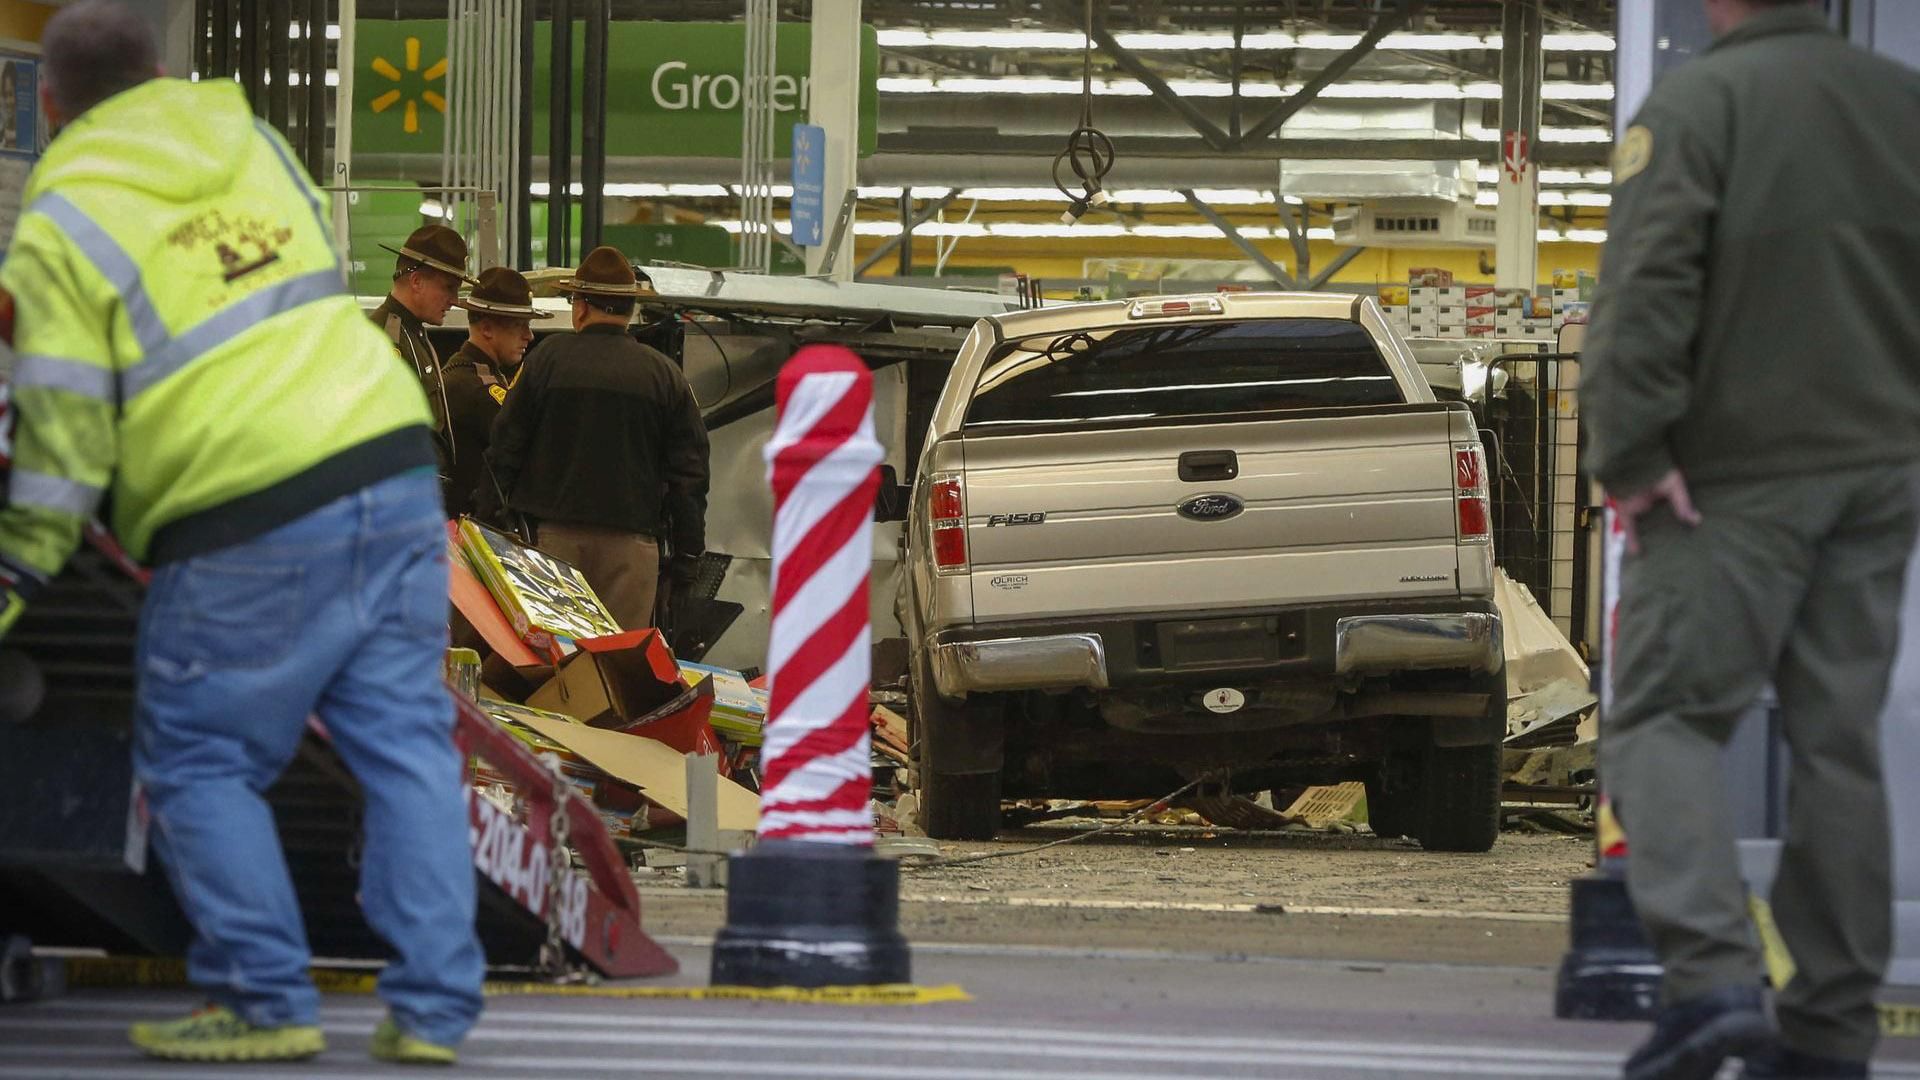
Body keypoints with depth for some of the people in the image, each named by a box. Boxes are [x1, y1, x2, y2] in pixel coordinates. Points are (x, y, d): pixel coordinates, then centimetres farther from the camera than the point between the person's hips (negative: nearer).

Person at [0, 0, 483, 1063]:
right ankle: (431, 1006, 6)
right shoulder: (251, 139, 15)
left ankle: (267, 1002, 7)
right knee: (404, 743, 8)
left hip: (254, 528, -6)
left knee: (198, 760, 9)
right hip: (390, 460, 6)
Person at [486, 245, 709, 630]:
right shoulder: (665, 376, 5)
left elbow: (505, 448, 3)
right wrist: (687, 554, 13)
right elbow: (689, 472, 7)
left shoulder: (548, 359, 1)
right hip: (631, 539, 1)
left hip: (555, 535, -1)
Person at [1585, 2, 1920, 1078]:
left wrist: (1635, 453, -17)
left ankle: (1713, 976, -18)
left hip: (1736, 483, -5)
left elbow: (1648, 289, -19)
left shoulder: (1697, 102, -10)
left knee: (1664, 718, 0)